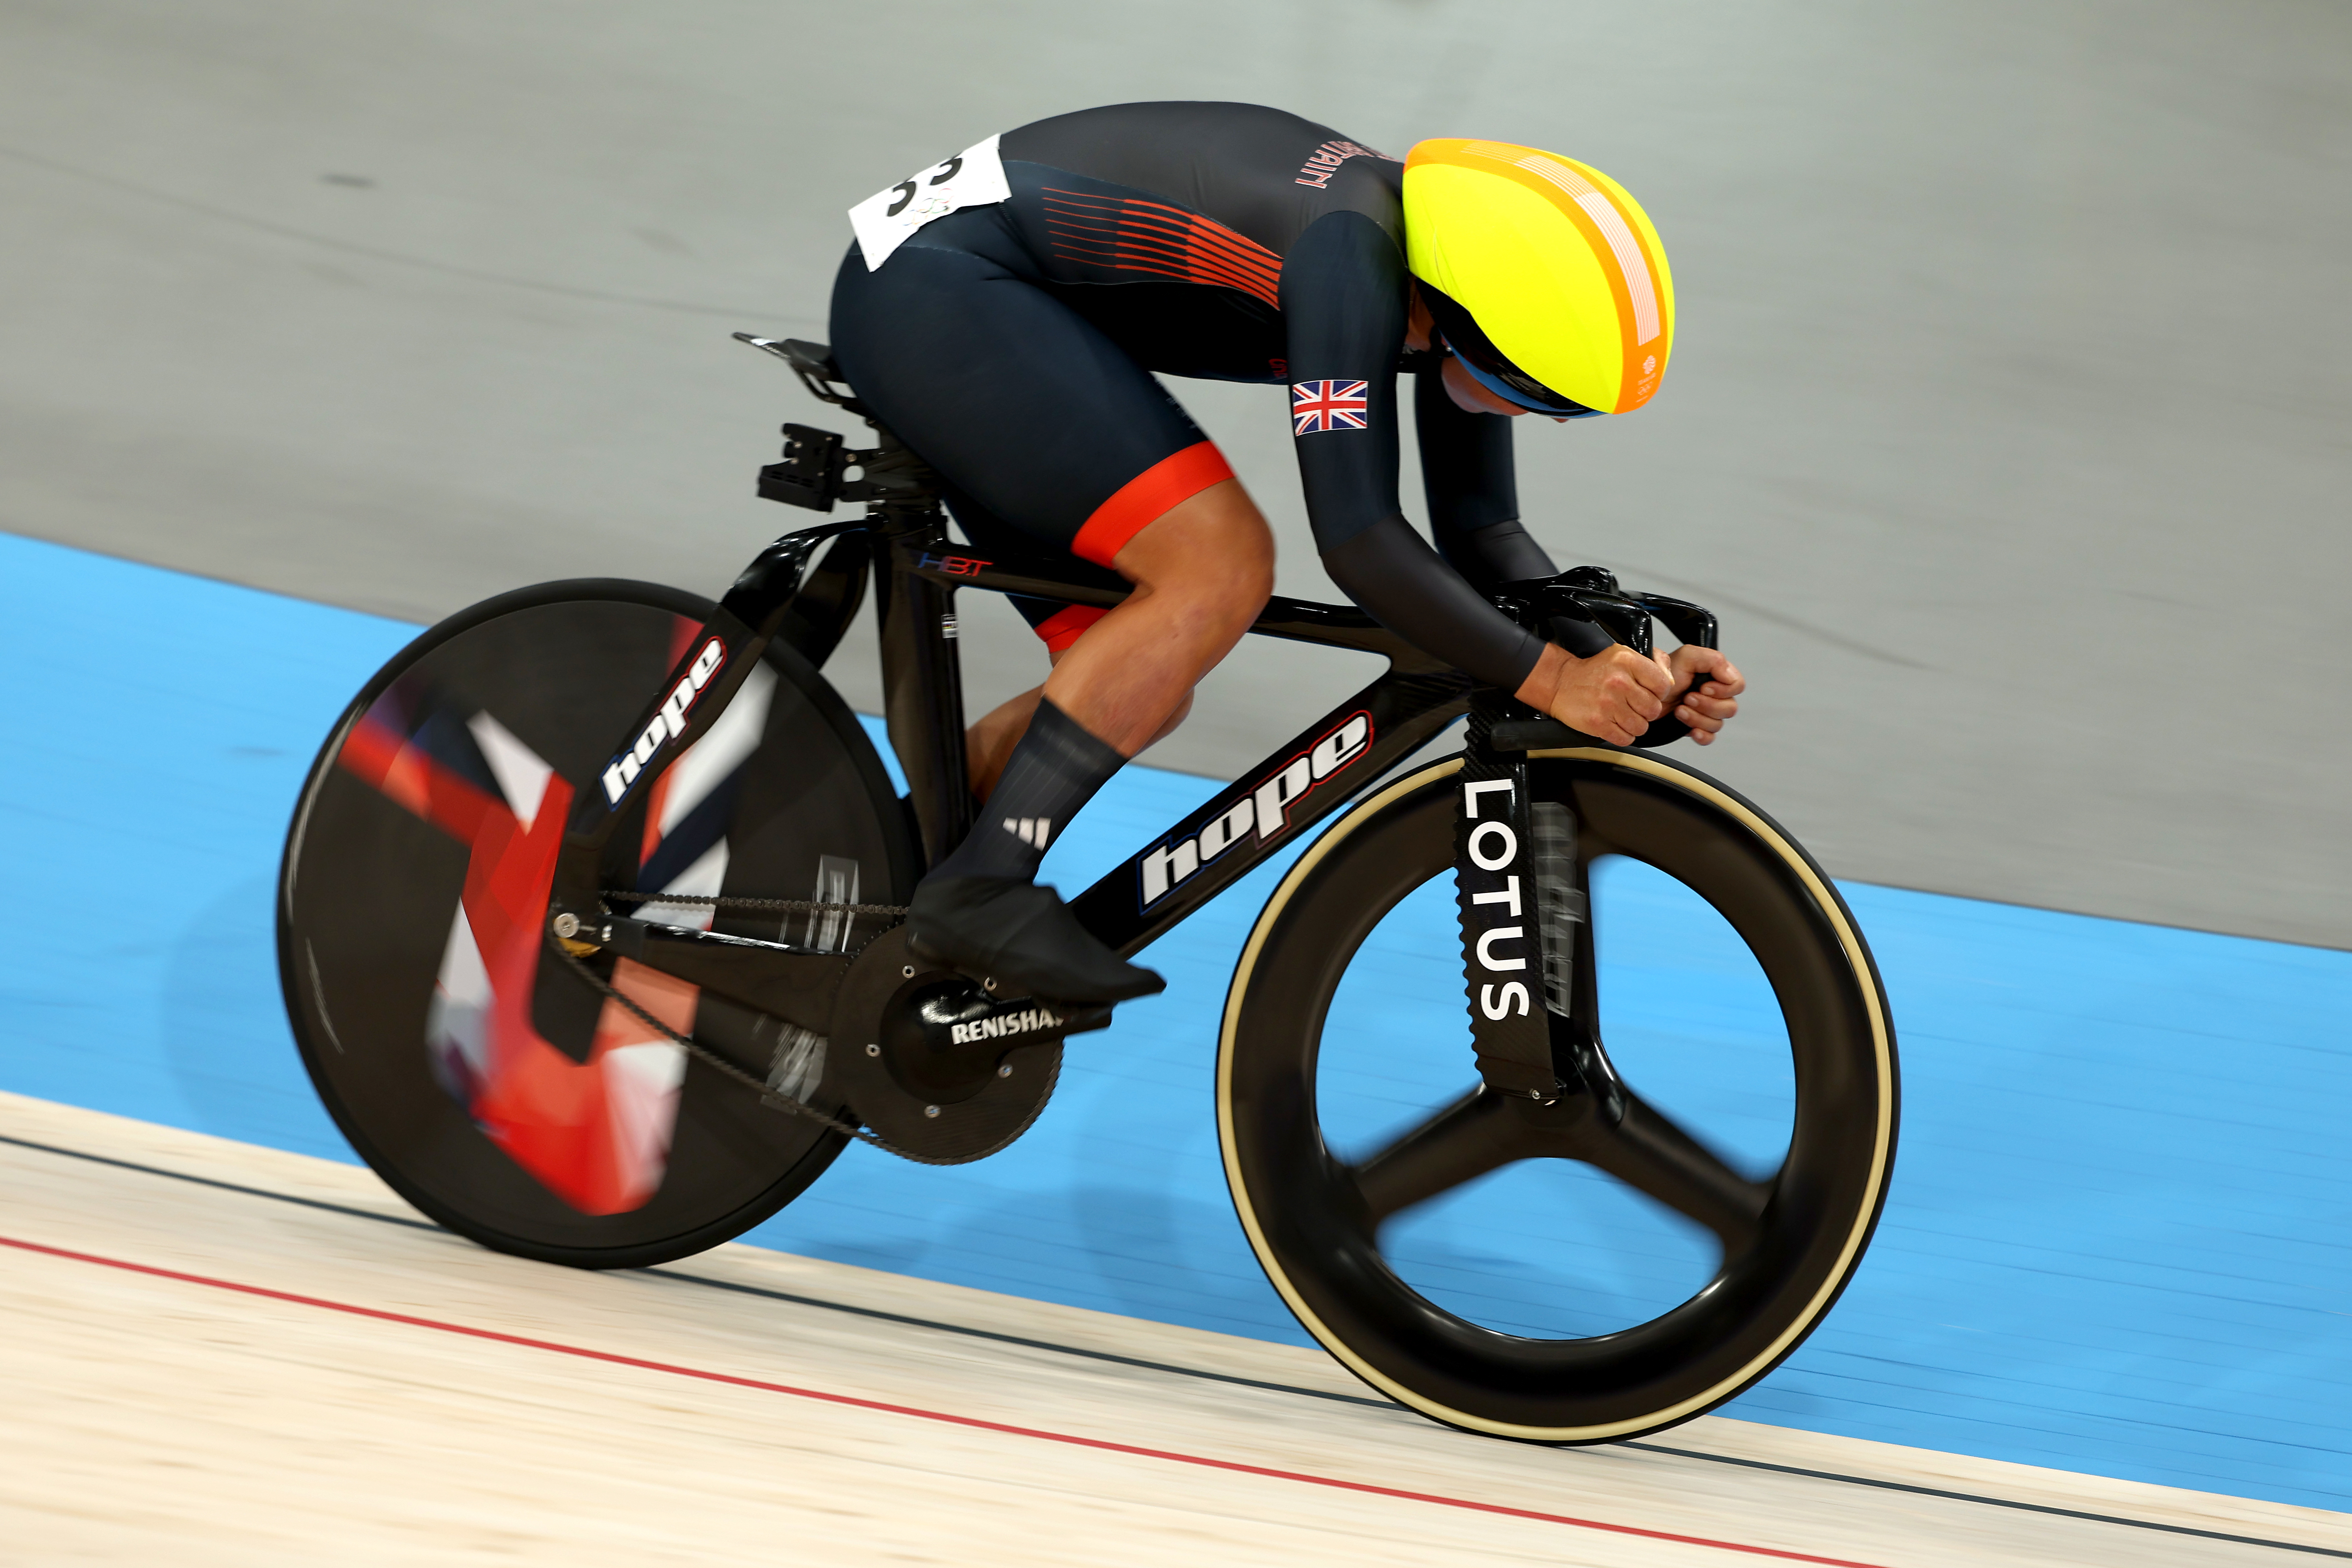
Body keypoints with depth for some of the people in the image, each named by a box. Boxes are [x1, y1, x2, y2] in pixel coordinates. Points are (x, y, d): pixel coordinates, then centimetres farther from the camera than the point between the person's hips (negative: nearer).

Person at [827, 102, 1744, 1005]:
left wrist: (1632, 672, -6)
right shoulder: (1350, 256, -28)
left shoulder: (1457, 294, 0)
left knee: (1145, 691, 7)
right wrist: (1548, 678, -29)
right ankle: (979, 893, -19)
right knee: (1222, 567, -23)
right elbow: (1357, 536, -32)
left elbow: (1480, 533, 7)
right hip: (931, 285, -10)